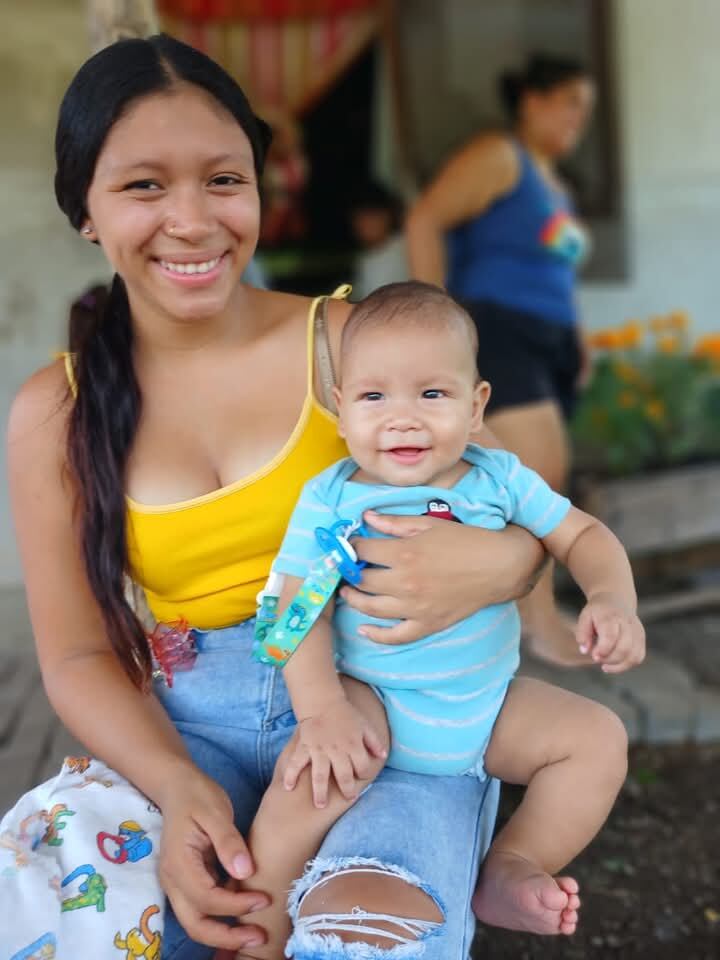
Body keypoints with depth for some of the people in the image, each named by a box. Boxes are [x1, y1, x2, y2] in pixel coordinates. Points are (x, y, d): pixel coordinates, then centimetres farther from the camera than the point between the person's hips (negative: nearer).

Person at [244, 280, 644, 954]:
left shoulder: (499, 479, -4)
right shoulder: (330, 501, -11)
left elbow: (581, 535, 3)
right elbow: (302, 612, -14)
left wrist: (612, 601, -19)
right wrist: (321, 707, -30)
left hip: (491, 702, 4)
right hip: (373, 702, -4)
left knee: (599, 738, -4)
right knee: (314, 765, -30)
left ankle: (510, 870, 4)